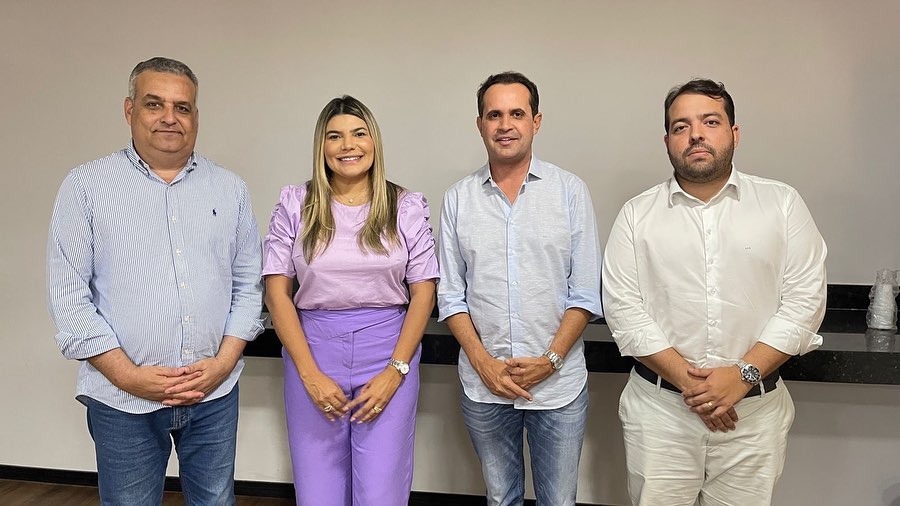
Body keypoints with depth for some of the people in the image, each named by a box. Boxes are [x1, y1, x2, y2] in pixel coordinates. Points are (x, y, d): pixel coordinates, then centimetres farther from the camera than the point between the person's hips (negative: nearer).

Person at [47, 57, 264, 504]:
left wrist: (224, 362, -5)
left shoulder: (229, 189, 7)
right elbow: (68, 296, -4)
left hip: (216, 394, 2)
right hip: (123, 400, -2)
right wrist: (127, 375, -11)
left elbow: (247, 283, 7)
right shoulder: (86, 186, -1)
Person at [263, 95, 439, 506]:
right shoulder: (295, 204, 3)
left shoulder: (406, 207, 3)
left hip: (389, 352, 0)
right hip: (313, 352, 1)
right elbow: (277, 292, 1)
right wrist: (309, 373, -6)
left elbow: (423, 292, 1)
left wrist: (396, 370, -7)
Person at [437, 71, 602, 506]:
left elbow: (586, 294, -2)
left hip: (559, 384, -1)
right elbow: (450, 295, 2)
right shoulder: (458, 199, 2)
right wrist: (484, 363, -8)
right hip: (483, 385, 1)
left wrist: (551, 360, -11)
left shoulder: (570, 191, -2)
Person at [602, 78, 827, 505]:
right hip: (659, 407, 0)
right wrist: (685, 378, -14)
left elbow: (804, 301, -3)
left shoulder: (783, 203, 3)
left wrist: (743, 374, -13)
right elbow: (622, 309, -5)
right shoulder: (637, 214, 2)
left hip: (755, 410, 1)